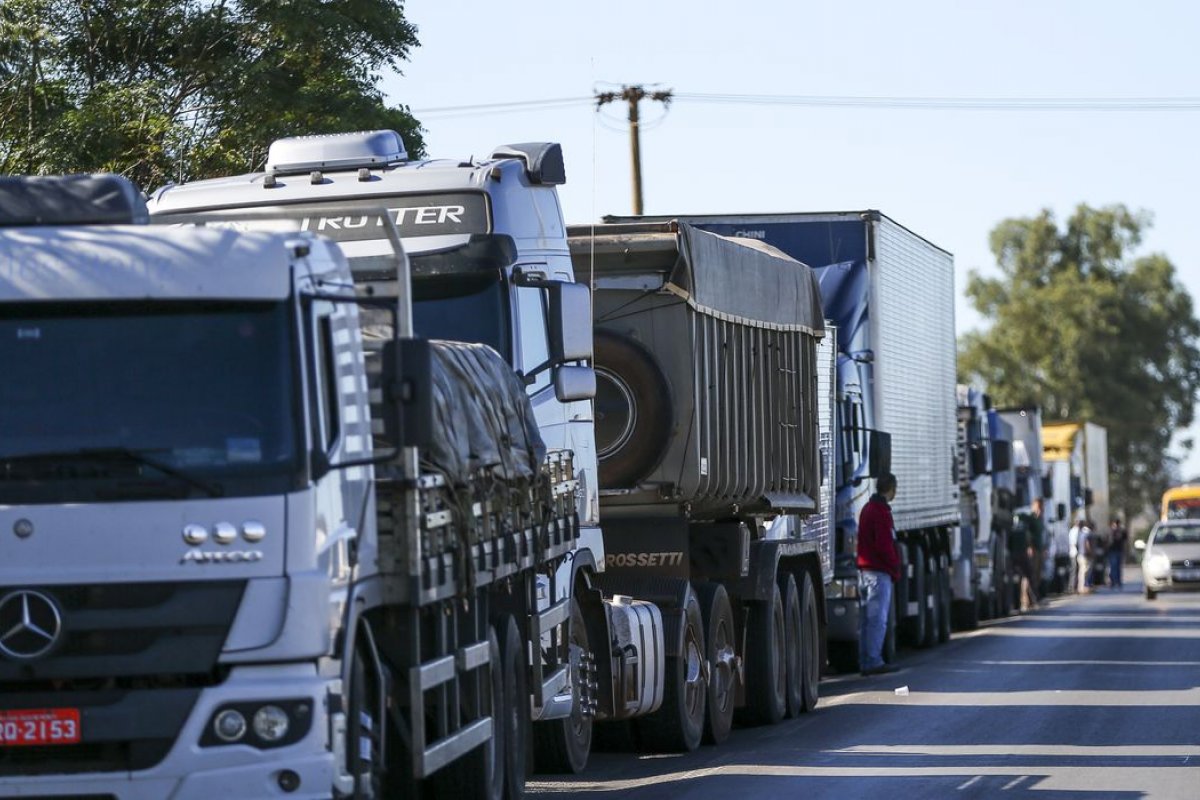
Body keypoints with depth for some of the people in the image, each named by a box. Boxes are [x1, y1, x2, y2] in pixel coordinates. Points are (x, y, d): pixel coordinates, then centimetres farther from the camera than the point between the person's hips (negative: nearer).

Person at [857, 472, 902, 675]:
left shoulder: (867, 509, 17)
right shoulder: (881, 512, -13)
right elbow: (884, 545, -18)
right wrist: (895, 569, -9)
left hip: (864, 569, 9)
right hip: (879, 572, -9)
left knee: (866, 618, 10)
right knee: (878, 619, -8)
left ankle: (865, 662, 12)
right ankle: (873, 661, -10)